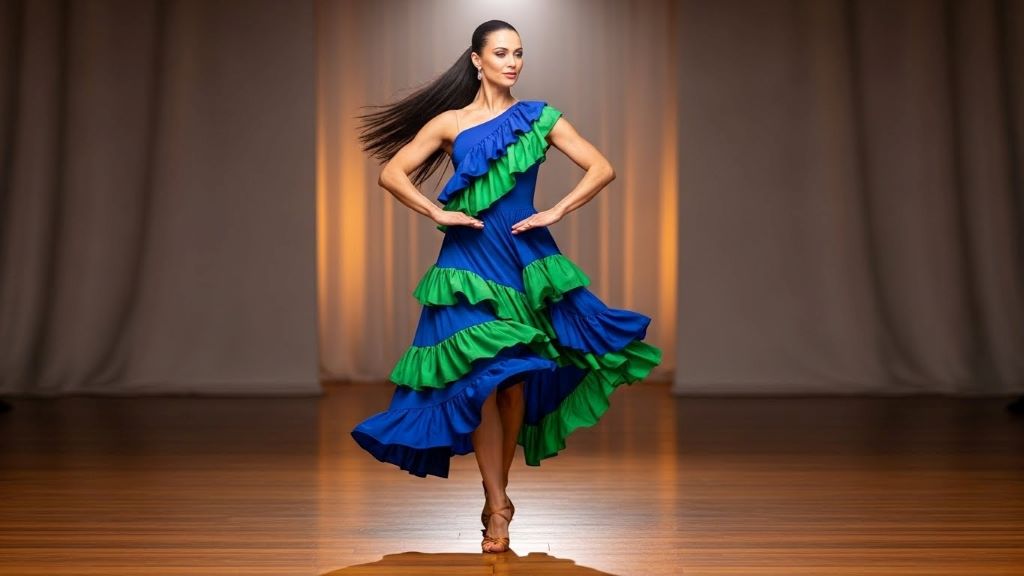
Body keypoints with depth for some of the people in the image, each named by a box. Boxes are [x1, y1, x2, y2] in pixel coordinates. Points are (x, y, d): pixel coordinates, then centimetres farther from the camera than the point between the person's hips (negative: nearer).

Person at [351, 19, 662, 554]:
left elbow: (602, 169, 2)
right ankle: (497, 507, 0)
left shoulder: (540, 118, 6)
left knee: (517, 380, 2)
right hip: (469, 263, -1)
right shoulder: (449, 122, 5)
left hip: (526, 260, 1)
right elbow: (391, 173, 2)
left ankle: (498, 493, 18)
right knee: (482, 380, -7)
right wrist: (437, 213, -8)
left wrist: (555, 212, -7)